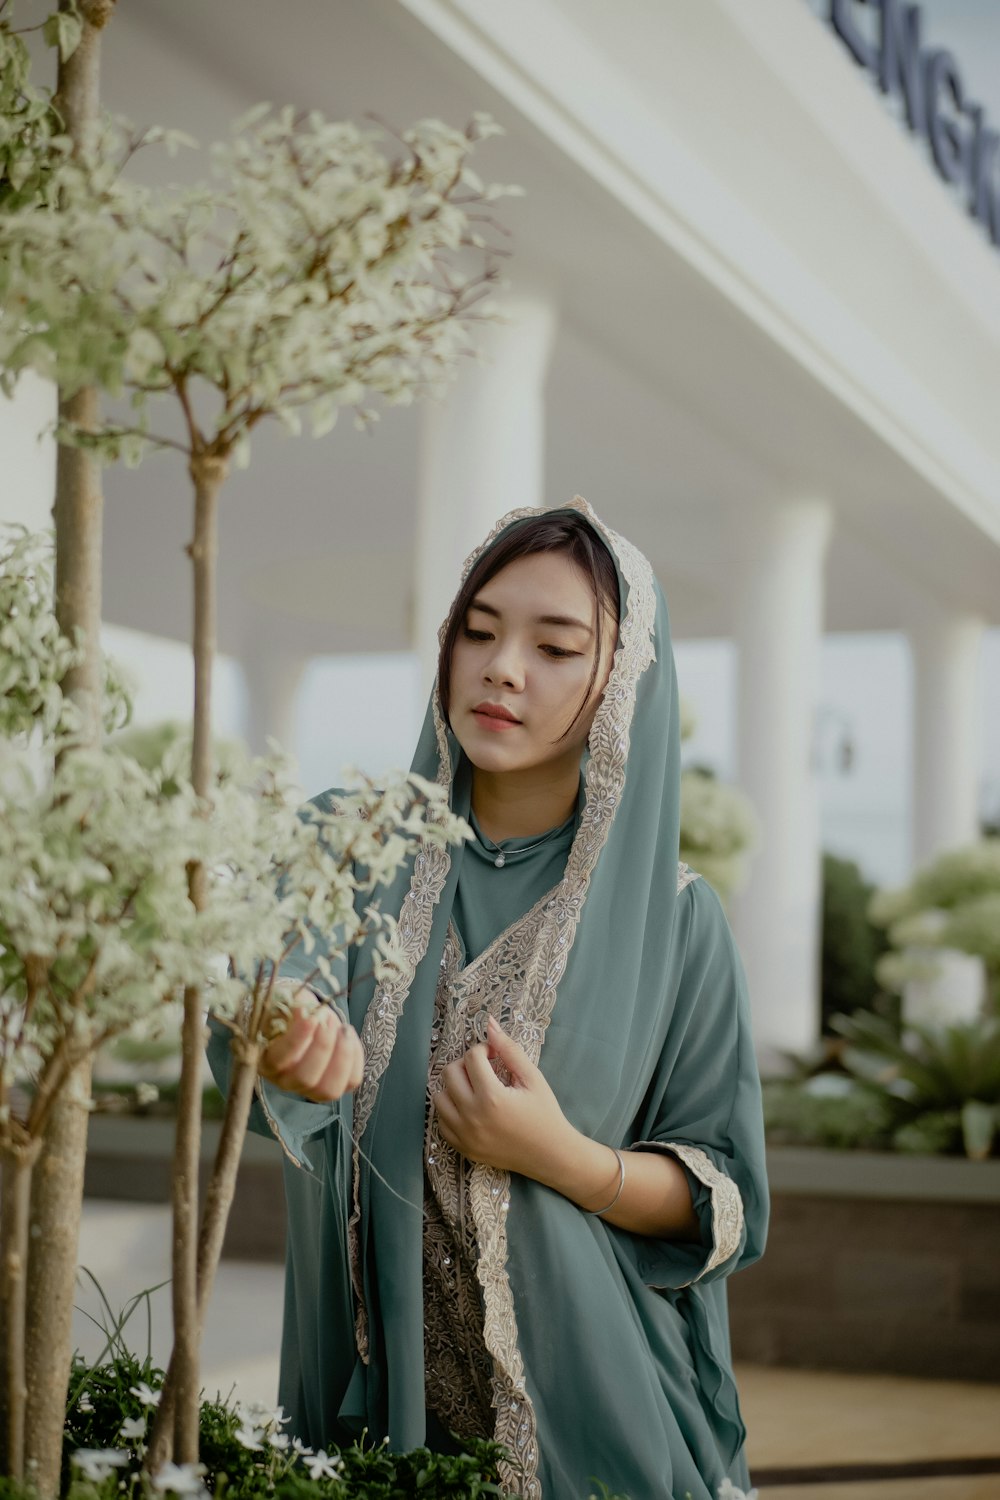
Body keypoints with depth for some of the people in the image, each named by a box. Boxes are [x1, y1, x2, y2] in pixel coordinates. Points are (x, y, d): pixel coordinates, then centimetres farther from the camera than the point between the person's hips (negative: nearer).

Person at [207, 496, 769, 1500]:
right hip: (370, 1386, 1)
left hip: (587, 1405, -1)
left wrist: (561, 1155, -19)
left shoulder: (671, 918, -5)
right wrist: (297, 1060, -45)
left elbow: (724, 1204, -2)